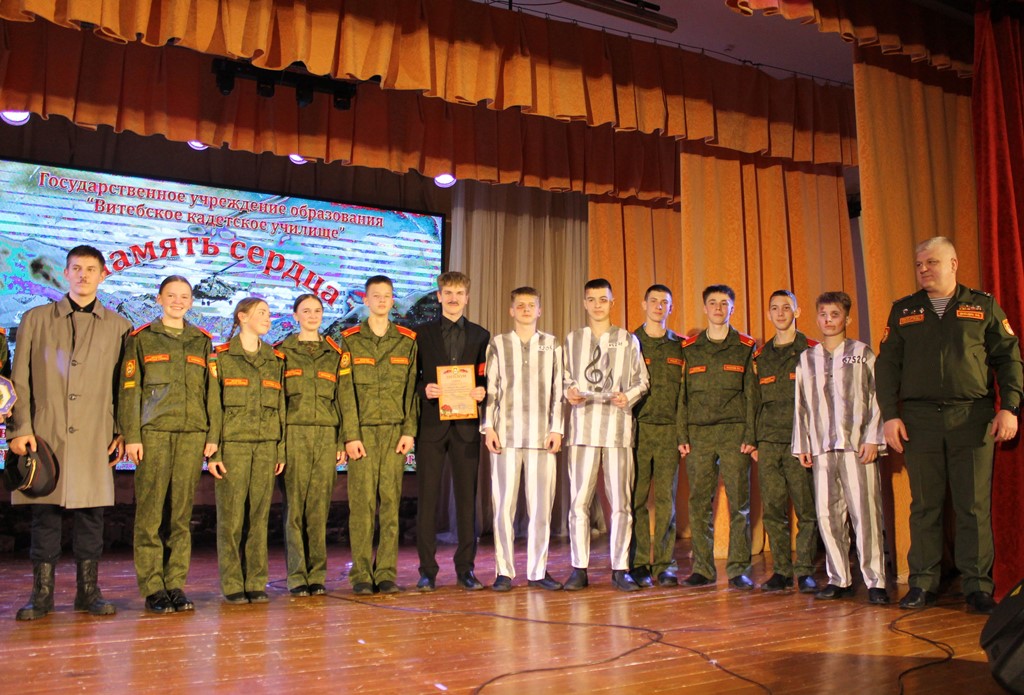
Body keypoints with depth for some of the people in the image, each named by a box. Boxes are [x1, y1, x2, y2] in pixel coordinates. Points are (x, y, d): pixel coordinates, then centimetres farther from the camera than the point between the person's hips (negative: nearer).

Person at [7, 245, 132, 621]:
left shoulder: (117, 326, 10)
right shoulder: (36, 319, 10)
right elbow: (20, 379, 7)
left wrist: (121, 432, 3)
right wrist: (20, 428, -3)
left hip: (95, 435, 0)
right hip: (45, 432, 0)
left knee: (91, 513, 3)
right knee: (45, 513, 3)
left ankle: (88, 591, 13)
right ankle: (42, 593, 13)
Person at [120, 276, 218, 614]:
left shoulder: (202, 341, 16)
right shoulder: (141, 338, 8)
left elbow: (211, 390, 13)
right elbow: (129, 389, 3)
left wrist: (213, 434, 6)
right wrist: (131, 436, -6)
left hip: (192, 433, 3)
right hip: (154, 432, -2)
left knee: (182, 512, 3)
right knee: (150, 512, -3)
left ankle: (176, 584, 9)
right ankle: (152, 588, 3)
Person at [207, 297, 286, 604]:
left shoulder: (276, 360, 13)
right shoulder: (220, 357, 1)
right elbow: (211, 407, -2)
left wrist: (282, 450, 7)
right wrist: (212, 452, -9)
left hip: (266, 445, 3)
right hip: (232, 443, -3)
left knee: (259, 515, 4)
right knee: (231, 515, -2)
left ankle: (256, 583, 11)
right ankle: (232, 585, 8)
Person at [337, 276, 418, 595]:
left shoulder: (407, 340, 11)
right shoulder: (350, 340, 6)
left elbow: (412, 388, 7)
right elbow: (346, 391, 0)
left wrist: (409, 430, -1)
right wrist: (351, 435, -7)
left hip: (395, 430, 2)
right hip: (362, 430, -1)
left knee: (391, 500, 1)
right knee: (362, 502, -3)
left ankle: (386, 573, 8)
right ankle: (361, 575, 4)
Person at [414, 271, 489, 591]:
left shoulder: (480, 335, 11)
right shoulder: (422, 334, 8)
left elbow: (487, 377, 12)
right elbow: (411, 378, 6)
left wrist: (482, 391, -9)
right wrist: (424, 389, -13)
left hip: (466, 424, 1)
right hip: (431, 423, -1)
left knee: (467, 496, 4)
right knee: (427, 496, 1)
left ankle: (466, 568, 13)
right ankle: (427, 569, 10)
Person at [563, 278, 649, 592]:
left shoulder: (629, 340, 13)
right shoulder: (572, 339, 16)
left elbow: (642, 381, 11)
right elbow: (565, 378, 15)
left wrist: (629, 396, -8)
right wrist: (569, 392, -6)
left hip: (618, 427, 0)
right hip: (583, 427, 1)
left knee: (620, 502, -1)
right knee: (579, 501, -2)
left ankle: (620, 569, 8)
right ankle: (579, 569, 6)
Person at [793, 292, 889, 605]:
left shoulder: (863, 354, 7)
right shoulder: (807, 358, 16)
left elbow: (876, 399, 3)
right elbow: (800, 405, 16)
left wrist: (872, 439, -6)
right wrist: (801, 445, 11)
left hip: (857, 446, -3)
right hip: (821, 448, 3)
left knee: (865, 513, -6)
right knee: (827, 515, 2)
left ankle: (875, 581, 2)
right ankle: (839, 580, 12)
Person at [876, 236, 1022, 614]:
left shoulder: (984, 306, 10)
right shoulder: (903, 311, 12)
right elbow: (887, 365, 9)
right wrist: (890, 415, -1)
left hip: (972, 417, -1)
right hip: (919, 420, 1)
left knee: (974, 506, 0)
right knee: (925, 505, 4)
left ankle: (977, 586, 9)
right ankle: (923, 583, 11)